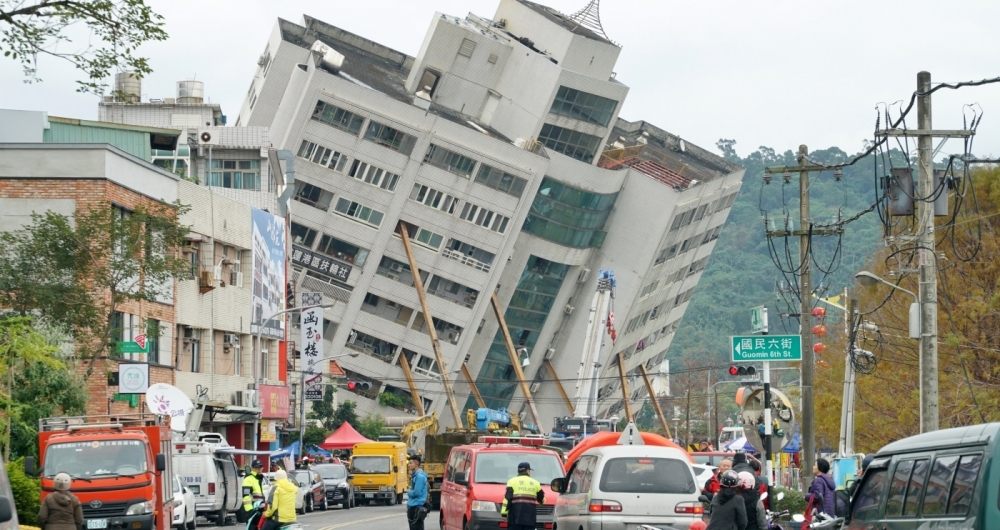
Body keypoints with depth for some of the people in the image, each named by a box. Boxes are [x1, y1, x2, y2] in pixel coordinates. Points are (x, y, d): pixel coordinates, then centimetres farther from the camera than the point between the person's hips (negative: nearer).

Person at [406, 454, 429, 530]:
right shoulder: (414, 475, 16)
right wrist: (408, 506, 15)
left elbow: (416, 492, -21)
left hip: (417, 508, -10)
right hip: (413, 507, 10)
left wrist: (408, 493, 0)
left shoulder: (420, 476, -15)